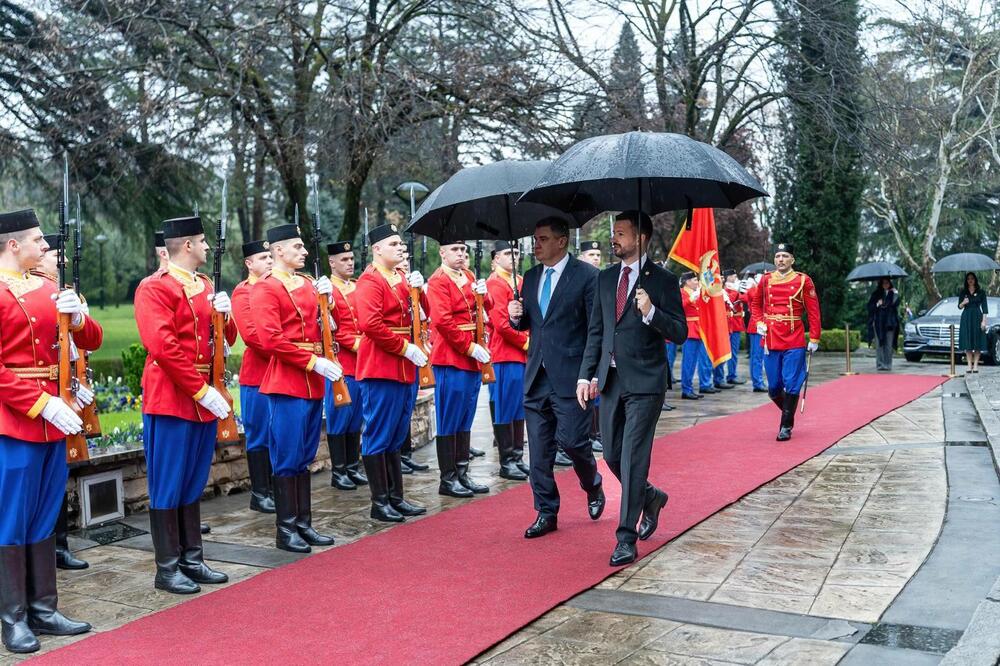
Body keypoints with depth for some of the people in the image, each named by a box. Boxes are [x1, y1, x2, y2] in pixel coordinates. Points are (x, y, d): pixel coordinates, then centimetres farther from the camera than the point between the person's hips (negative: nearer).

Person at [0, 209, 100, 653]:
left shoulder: (48, 289, 12)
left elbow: (91, 341, 14)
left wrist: (78, 317, -7)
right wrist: (43, 404, -20)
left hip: (53, 420, 7)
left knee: (45, 518, 13)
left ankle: (43, 609, 22)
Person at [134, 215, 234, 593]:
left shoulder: (205, 287, 15)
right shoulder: (154, 288, -10)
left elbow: (226, 340, 18)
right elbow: (163, 347, -20)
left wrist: (225, 315, -4)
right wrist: (201, 390, -21)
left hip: (205, 401, 8)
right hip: (170, 401, -8)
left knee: (194, 486, 14)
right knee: (168, 488, 0)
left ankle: (192, 560, 24)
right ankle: (167, 570, 9)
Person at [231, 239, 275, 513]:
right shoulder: (243, 292, -8)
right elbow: (251, 334, -19)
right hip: (257, 375, -7)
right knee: (259, 436, 1)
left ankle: (274, 487, 21)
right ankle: (259, 493, 9)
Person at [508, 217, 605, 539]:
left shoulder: (586, 275, -6)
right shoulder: (531, 277, 13)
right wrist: (516, 316, -3)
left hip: (571, 376, -6)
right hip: (537, 376, 6)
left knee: (572, 439, -7)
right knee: (539, 449, 6)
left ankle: (593, 486, 25)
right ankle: (546, 513, 17)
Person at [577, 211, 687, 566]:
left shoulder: (662, 280, -5)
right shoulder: (605, 278, 11)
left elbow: (679, 333, -8)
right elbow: (595, 331, 13)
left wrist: (651, 312, -25)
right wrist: (586, 375, 7)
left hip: (644, 381, -6)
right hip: (611, 380, 6)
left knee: (633, 458, -7)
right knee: (612, 456, 12)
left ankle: (626, 537, -1)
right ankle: (651, 496, 38)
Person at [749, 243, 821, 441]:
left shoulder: (803, 280, -2)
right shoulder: (766, 280, 6)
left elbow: (813, 311, -1)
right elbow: (755, 303, 21)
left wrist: (814, 339, -4)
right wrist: (759, 323, 4)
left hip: (794, 342, -3)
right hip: (770, 341, 3)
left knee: (791, 385, -4)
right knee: (773, 387, 7)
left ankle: (786, 426, 6)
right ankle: (788, 412, 33)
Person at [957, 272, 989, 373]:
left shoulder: (981, 292, 2)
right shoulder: (963, 292, 8)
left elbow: (984, 308, 1)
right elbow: (959, 307, 9)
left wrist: (984, 320, -8)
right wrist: (963, 303, -14)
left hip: (977, 317, -1)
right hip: (966, 318, 1)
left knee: (978, 342, -3)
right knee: (967, 342, -1)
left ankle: (975, 365, 2)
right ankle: (969, 365, 3)